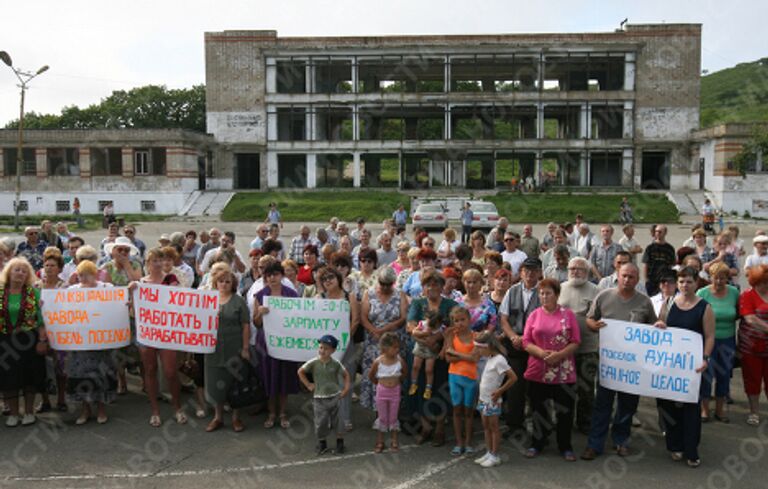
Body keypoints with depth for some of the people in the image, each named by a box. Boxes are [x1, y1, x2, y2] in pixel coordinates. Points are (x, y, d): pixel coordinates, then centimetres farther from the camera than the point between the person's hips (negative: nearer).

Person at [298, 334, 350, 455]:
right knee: (321, 424, 3)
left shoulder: (335, 363, -6)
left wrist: (346, 388, -1)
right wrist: (308, 385, 0)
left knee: (337, 422, 8)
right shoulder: (314, 363, -9)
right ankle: (322, 444, 25)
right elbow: (300, 371, 2)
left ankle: (340, 443, 27)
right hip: (319, 399, 0)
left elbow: (346, 374, 7)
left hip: (335, 397, 0)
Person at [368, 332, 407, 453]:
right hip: (382, 391, -1)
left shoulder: (400, 360, -11)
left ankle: (394, 442, 21)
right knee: (382, 417, 8)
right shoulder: (378, 361, -16)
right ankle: (379, 442, 19)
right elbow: (370, 376, 0)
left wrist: (398, 381, 9)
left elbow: (404, 373, 10)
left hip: (395, 391, 1)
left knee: (393, 417, 10)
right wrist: (378, 384, 6)